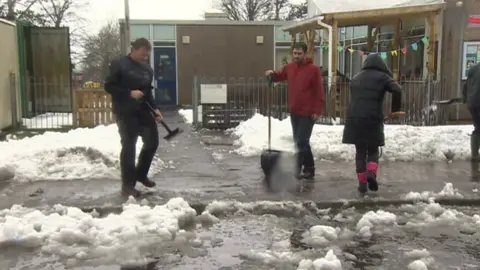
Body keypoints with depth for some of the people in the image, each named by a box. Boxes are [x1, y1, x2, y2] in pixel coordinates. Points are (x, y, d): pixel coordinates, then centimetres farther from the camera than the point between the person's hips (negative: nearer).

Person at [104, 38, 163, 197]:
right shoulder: (119, 65, -8)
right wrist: (129, 93, -20)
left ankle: (141, 174, 28)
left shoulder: (147, 69, 11)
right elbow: (108, 86, -10)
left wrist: (154, 108, 4)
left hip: (143, 111, 7)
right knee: (129, 147, -5)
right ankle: (127, 186, 4)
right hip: (126, 113, -7)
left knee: (152, 142, 6)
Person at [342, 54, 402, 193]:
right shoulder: (382, 76, 3)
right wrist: (395, 109, -2)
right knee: (373, 151, 11)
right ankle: (371, 173, -14)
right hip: (373, 120, -3)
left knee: (360, 152, 12)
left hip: (354, 120, 3)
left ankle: (362, 183, 10)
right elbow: (397, 90, -13)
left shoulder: (356, 77, 19)